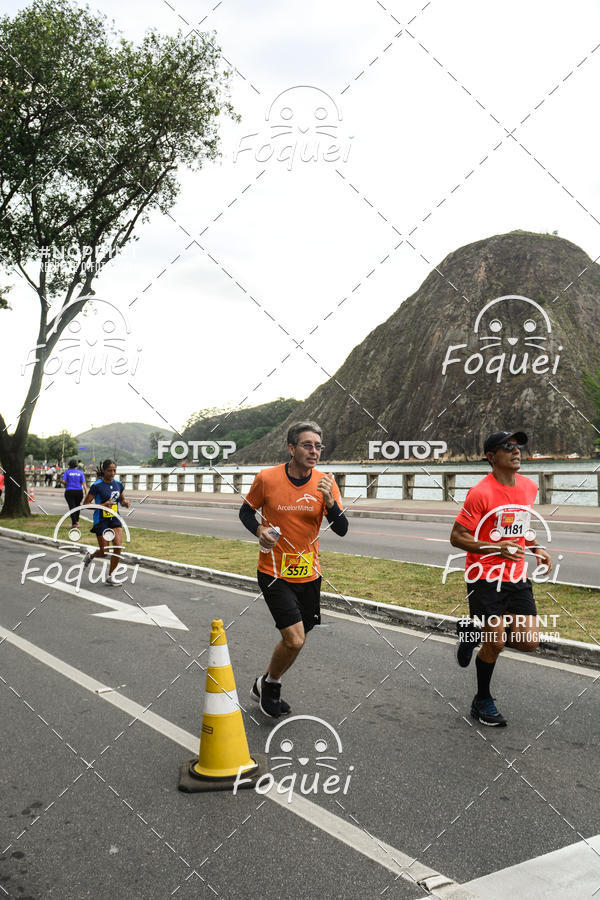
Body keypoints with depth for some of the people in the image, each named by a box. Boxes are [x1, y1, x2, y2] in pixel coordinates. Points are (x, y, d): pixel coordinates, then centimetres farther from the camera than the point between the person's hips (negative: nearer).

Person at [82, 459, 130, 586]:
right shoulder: (97, 486, -13)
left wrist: (125, 502, -7)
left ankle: (109, 577, 4)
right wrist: (103, 505, -24)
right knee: (105, 552, -1)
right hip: (101, 520, -4)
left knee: (118, 547, -10)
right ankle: (90, 556, 35)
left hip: (114, 519, 5)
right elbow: (85, 504, -11)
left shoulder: (118, 484, 3)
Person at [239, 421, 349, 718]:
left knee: (297, 639, 14)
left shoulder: (326, 483, -5)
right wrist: (259, 530, -16)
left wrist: (329, 500, -25)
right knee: (294, 640, -14)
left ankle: (267, 688, 40)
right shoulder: (267, 478, -12)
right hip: (274, 573, -4)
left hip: (308, 574, 4)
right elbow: (246, 511, 4)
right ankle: (268, 684, 17)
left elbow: (342, 530, -8)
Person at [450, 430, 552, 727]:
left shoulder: (529, 487, 6)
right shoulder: (480, 493, -16)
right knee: (495, 645, -3)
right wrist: (496, 548, -24)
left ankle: (475, 631, 25)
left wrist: (535, 548, 7)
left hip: (517, 577, 6)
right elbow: (457, 537, -14)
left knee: (529, 643, -1)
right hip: (485, 577, -6)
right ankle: (482, 702, 22)